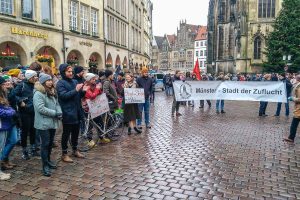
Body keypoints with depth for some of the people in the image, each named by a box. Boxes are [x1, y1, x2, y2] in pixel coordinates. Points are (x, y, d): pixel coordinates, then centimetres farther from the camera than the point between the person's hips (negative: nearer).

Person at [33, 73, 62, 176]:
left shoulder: (52, 92, 13)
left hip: (53, 122, 8)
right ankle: (45, 166, 7)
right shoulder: (38, 94, -14)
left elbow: (57, 104, 15)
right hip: (43, 124, -8)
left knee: (50, 143, 17)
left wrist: (59, 112, -6)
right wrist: (55, 113, -18)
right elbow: (41, 108, -23)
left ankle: (48, 160, 34)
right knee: (45, 144, -2)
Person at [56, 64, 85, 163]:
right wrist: (75, 90, -27)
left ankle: (75, 150, 32)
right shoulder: (60, 83, -8)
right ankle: (64, 154, 15)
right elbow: (64, 95, -23)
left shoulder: (74, 81, 12)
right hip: (67, 113, -7)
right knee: (66, 134, 3)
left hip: (76, 112, 7)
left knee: (76, 132, 17)